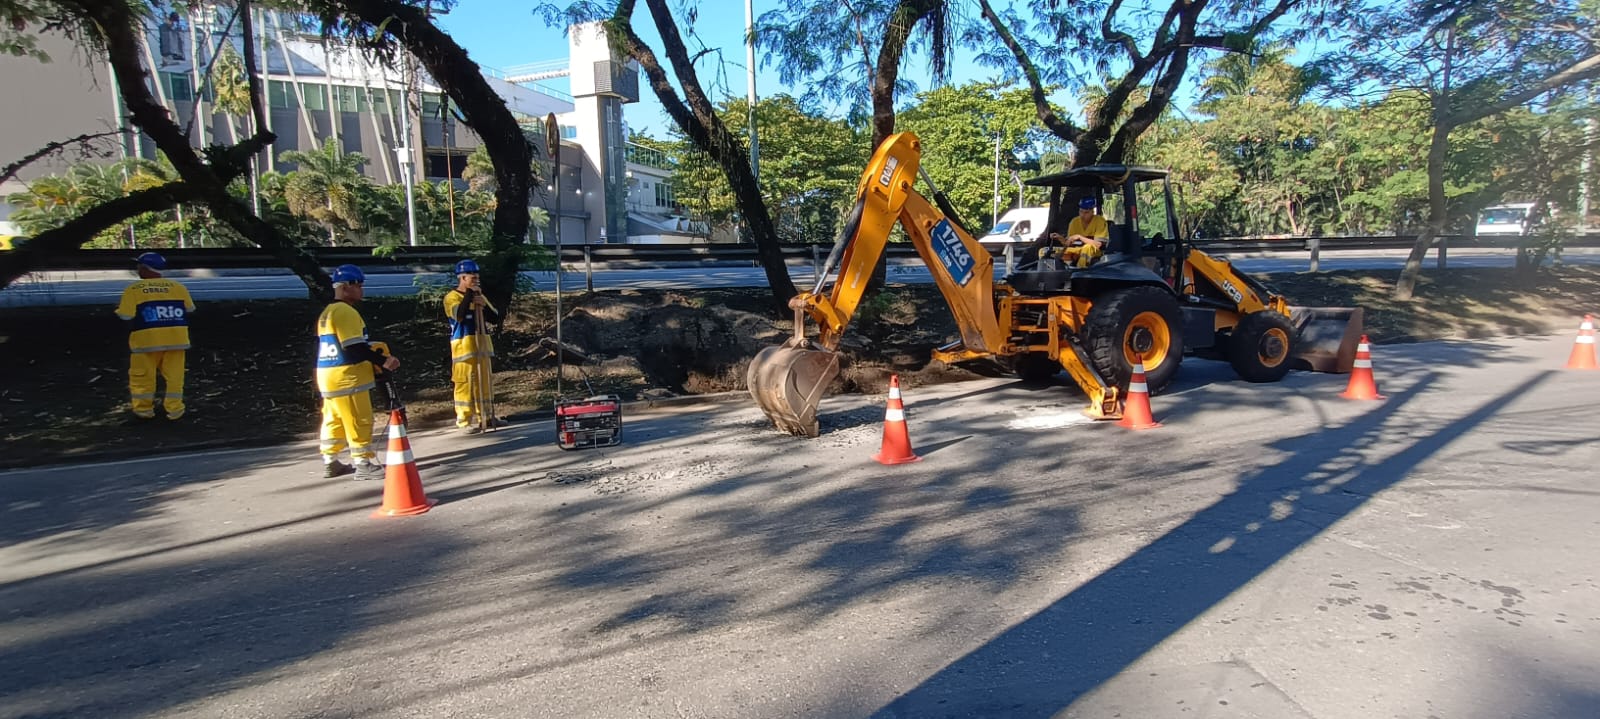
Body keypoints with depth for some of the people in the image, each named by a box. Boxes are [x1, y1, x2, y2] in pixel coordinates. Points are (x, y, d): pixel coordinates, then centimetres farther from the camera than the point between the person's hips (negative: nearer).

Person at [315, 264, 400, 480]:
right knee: (359, 421, -3)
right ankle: (363, 464, 1)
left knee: (334, 420, 16)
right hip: (347, 377, -10)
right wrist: (382, 361, -21)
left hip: (327, 375, 10)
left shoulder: (326, 313, 16)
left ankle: (330, 462, 24)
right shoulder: (346, 312, -15)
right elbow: (356, 348, -23)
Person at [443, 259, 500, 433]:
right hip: (463, 345, -6)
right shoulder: (452, 296, -4)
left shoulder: (479, 296, 16)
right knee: (465, 382, -6)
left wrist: (484, 306, -8)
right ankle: (464, 420, -3)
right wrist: (469, 294, -17)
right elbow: (459, 314, -24)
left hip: (481, 344, 6)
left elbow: (495, 318, 10)